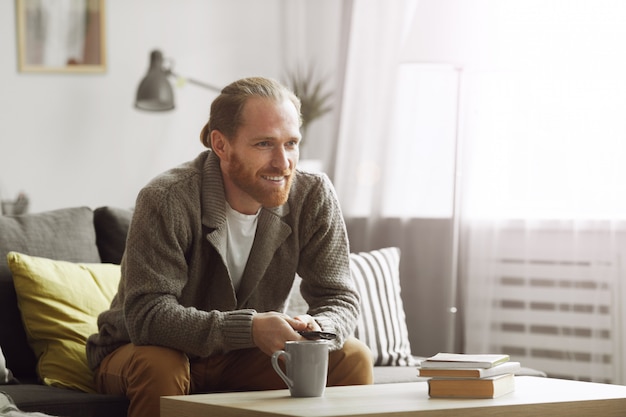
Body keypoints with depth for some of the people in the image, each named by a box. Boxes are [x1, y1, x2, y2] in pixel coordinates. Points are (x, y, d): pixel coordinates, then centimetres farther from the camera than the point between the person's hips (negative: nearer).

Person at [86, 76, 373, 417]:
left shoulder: (313, 196, -12)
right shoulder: (166, 200, -26)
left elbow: (339, 299, -9)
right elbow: (146, 315, -33)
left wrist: (317, 329, -34)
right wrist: (249, 328, -45)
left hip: (241, 358, 4)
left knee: (352, 359, -14)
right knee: (158, 366, -37)